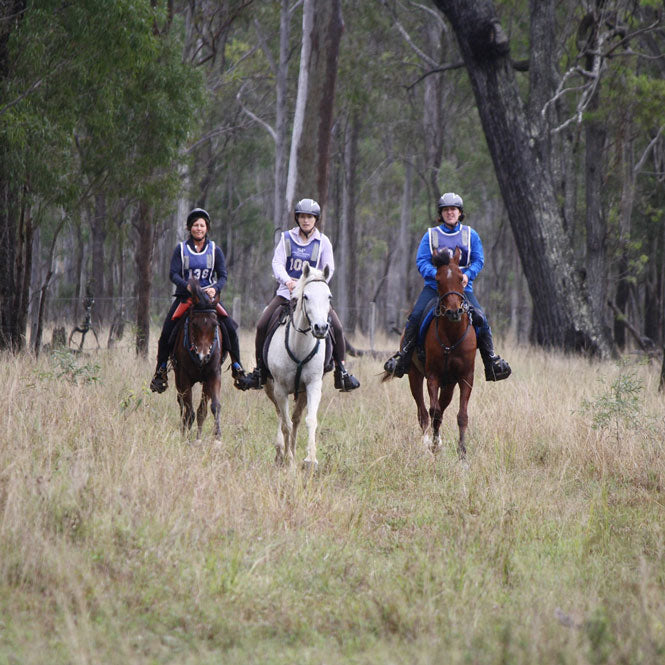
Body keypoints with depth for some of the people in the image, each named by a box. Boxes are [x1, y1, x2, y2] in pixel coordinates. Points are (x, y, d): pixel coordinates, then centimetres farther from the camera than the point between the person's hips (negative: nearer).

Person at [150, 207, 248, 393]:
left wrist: (215, 288, -22)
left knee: (230, 328, -14)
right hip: (184, 296, 0)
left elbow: (223, 276, 0)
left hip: (208, 296, 1)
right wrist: (188, 286, -26)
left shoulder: (215, 250, 5)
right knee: (166, 333, -12)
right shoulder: (181, 249, 2)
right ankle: (161, 370, 2)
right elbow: (173, 274, -7)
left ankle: (237, 366, 0)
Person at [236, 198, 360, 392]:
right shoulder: (287, 238, 4)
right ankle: (259, 371, 0)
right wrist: (288, 281, -24)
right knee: (262, 325, -13)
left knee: (336, 327, -18)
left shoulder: (323, 241, 3)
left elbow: (328, 269, -2)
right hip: (286, 292, 1)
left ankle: (341, 371, -5)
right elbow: (277, 263, -5)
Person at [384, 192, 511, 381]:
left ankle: (491, 359, -6)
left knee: (480, 319, -18)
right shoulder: (431, 235, 7)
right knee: (415, 316, -22)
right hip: (434, 286, 0)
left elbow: (478, 260, 5)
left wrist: (467, 275, -16)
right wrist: (437, 274, -20)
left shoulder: (470, 235, 11)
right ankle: (402, 357, -12)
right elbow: (421, 261, -1)